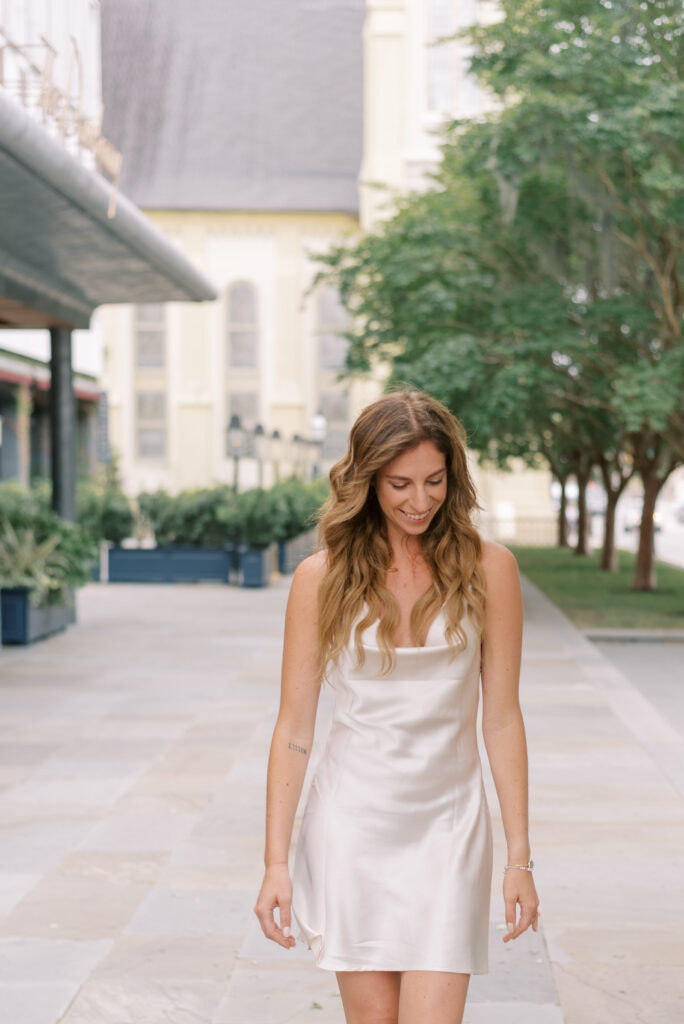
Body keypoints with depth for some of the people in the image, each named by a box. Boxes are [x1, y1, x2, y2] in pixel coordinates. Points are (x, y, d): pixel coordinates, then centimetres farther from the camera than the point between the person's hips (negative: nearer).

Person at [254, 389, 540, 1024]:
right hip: (352, 822, 0)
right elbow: (294, 727, 0)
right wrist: (276, 863, -4)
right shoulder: (323, 578, -3)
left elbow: (501, 717, 1)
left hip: (448, 825, 0)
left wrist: (519, 856, 0)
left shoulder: (487, 569, -2)